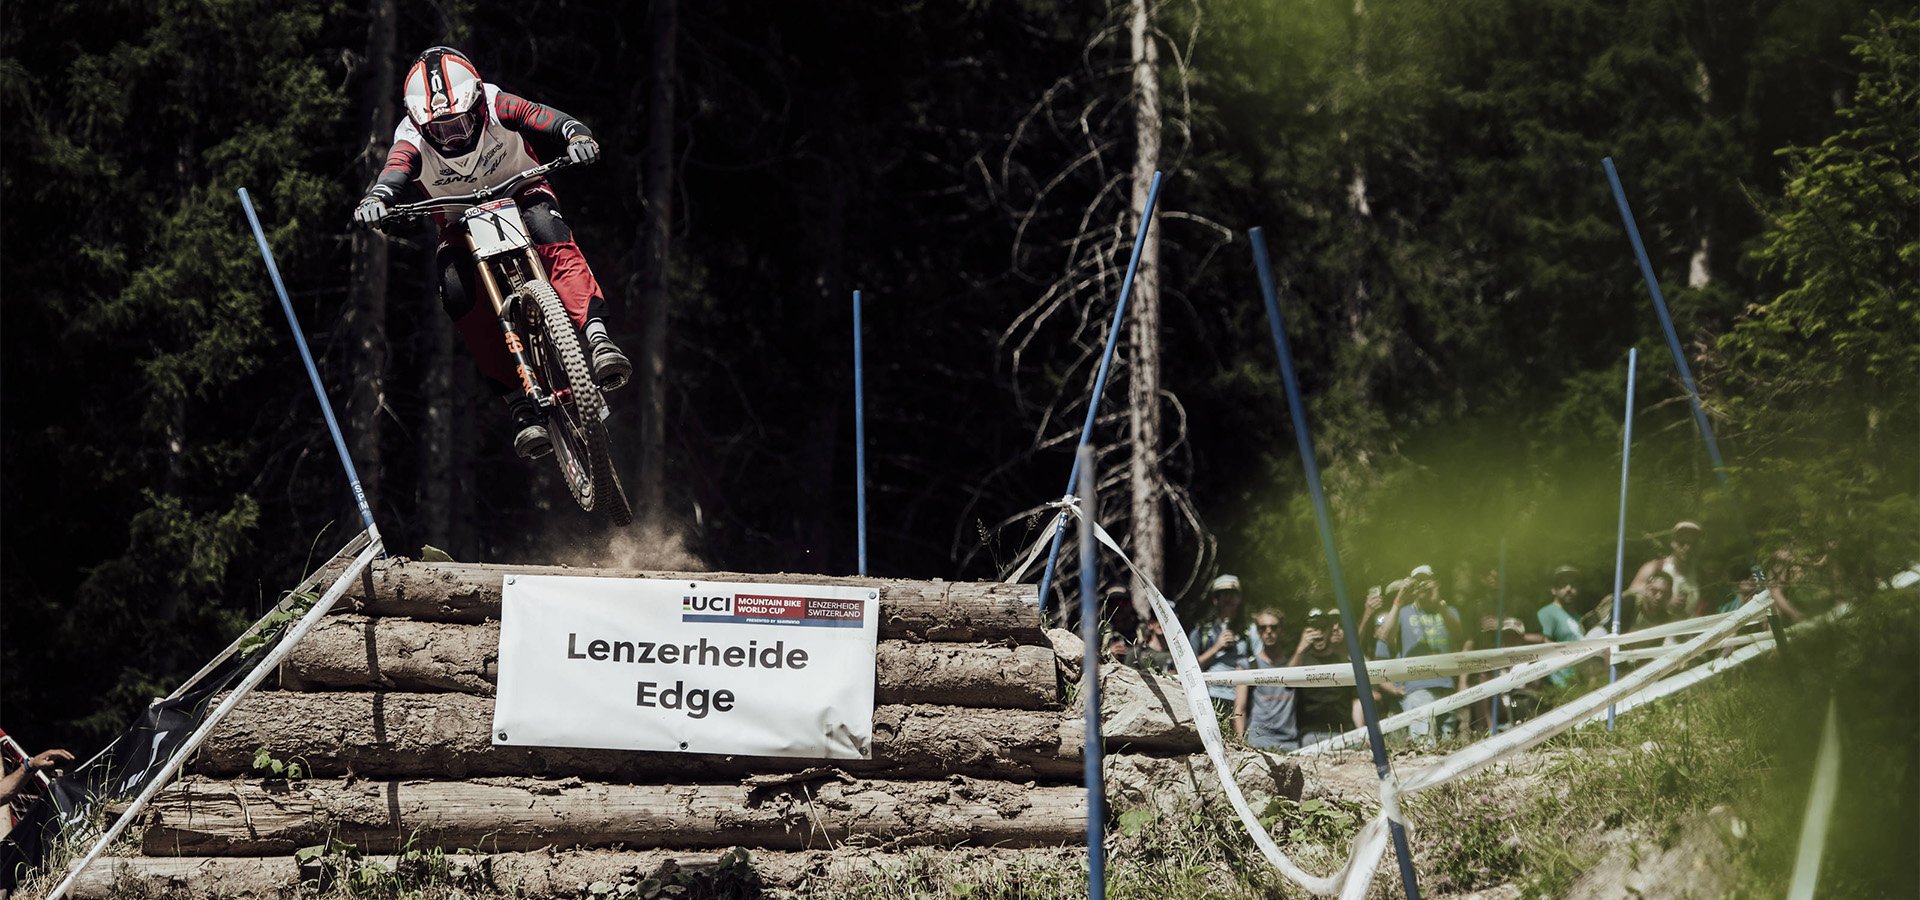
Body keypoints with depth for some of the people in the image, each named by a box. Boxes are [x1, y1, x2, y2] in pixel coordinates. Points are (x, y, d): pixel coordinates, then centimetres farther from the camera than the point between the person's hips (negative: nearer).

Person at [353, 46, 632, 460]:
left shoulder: (494, 105, -22)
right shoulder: (412, 138, -21)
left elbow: (546, 118, -33)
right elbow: (393, 174, -39)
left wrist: (576, 135, -55)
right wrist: (374, 199, -61)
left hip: (522, 197, -1)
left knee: (548, 232, -37)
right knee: (457, 291, -28)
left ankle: (597, 335, -46)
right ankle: (521, 403, -28)